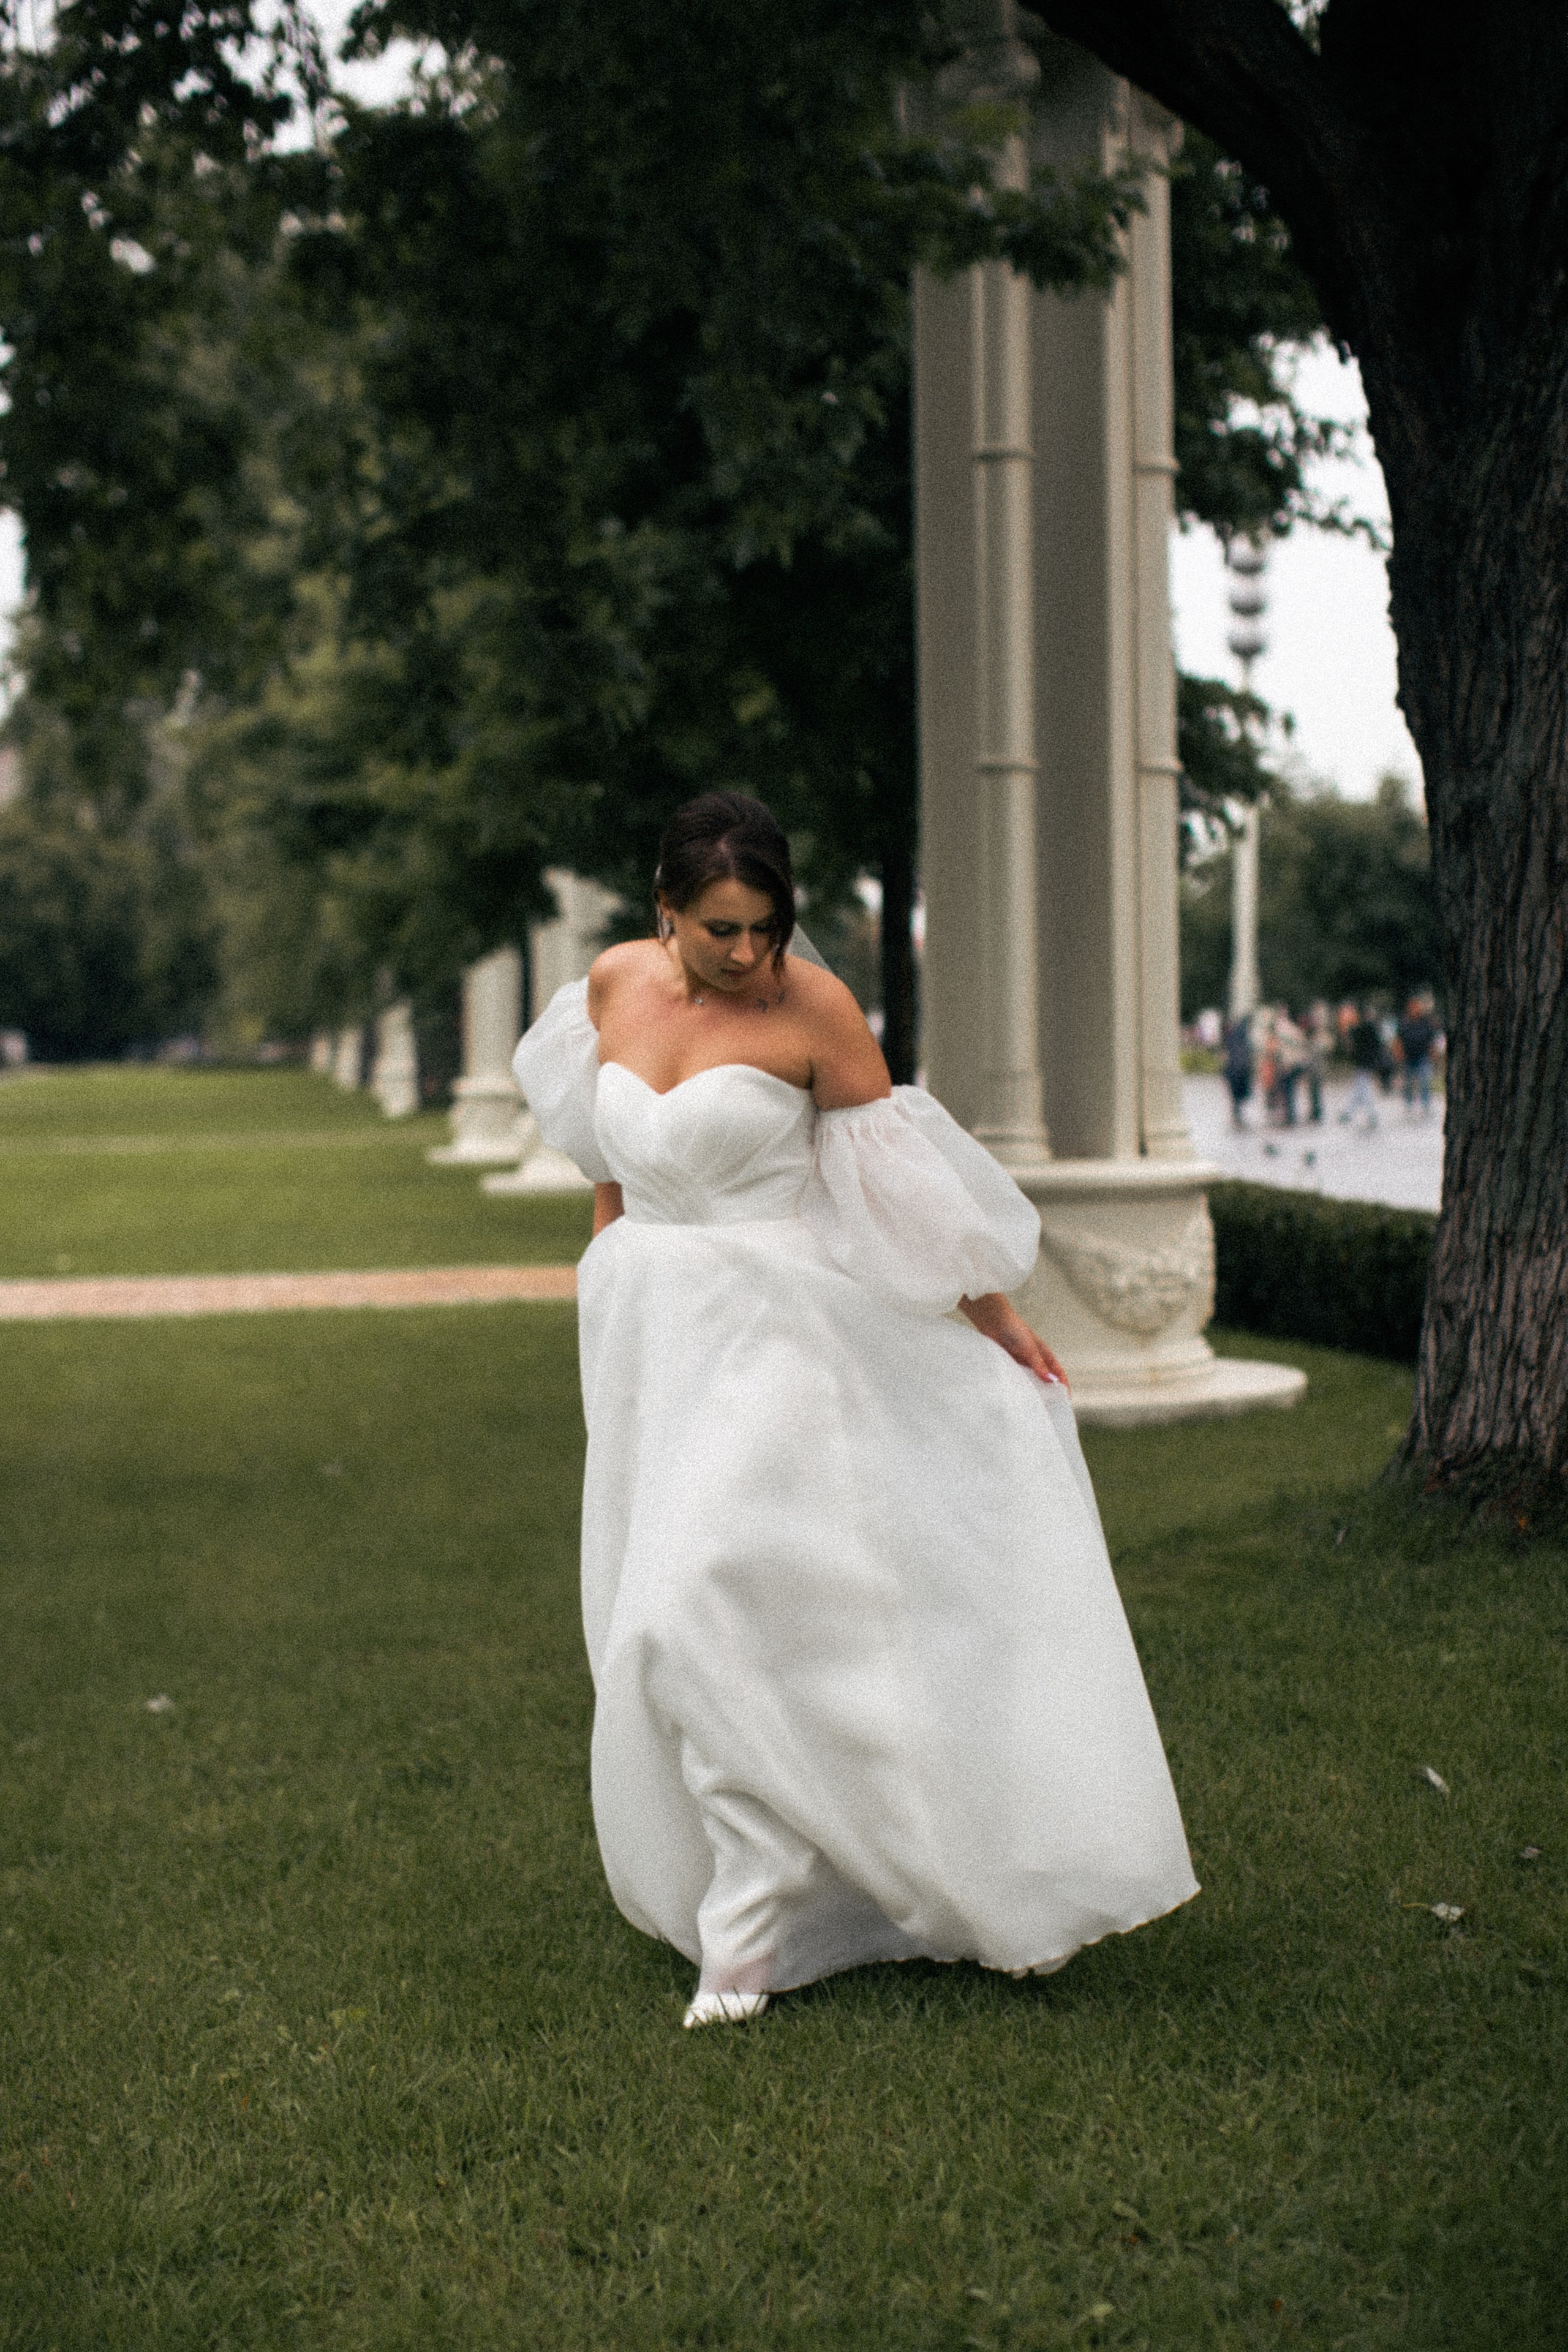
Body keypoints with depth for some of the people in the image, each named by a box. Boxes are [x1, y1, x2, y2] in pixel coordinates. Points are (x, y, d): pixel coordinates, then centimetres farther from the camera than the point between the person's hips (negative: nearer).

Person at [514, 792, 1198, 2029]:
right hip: (651, 1337, 6)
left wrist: (994, 1315, 0)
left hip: (773, 1336, -6)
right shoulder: (613, 985, 3)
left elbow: (905, 1181, -6)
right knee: (667, 1615, 10)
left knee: (722, 1607, -14)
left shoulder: (813, 1006, -12)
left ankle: (748, 1939, -5)